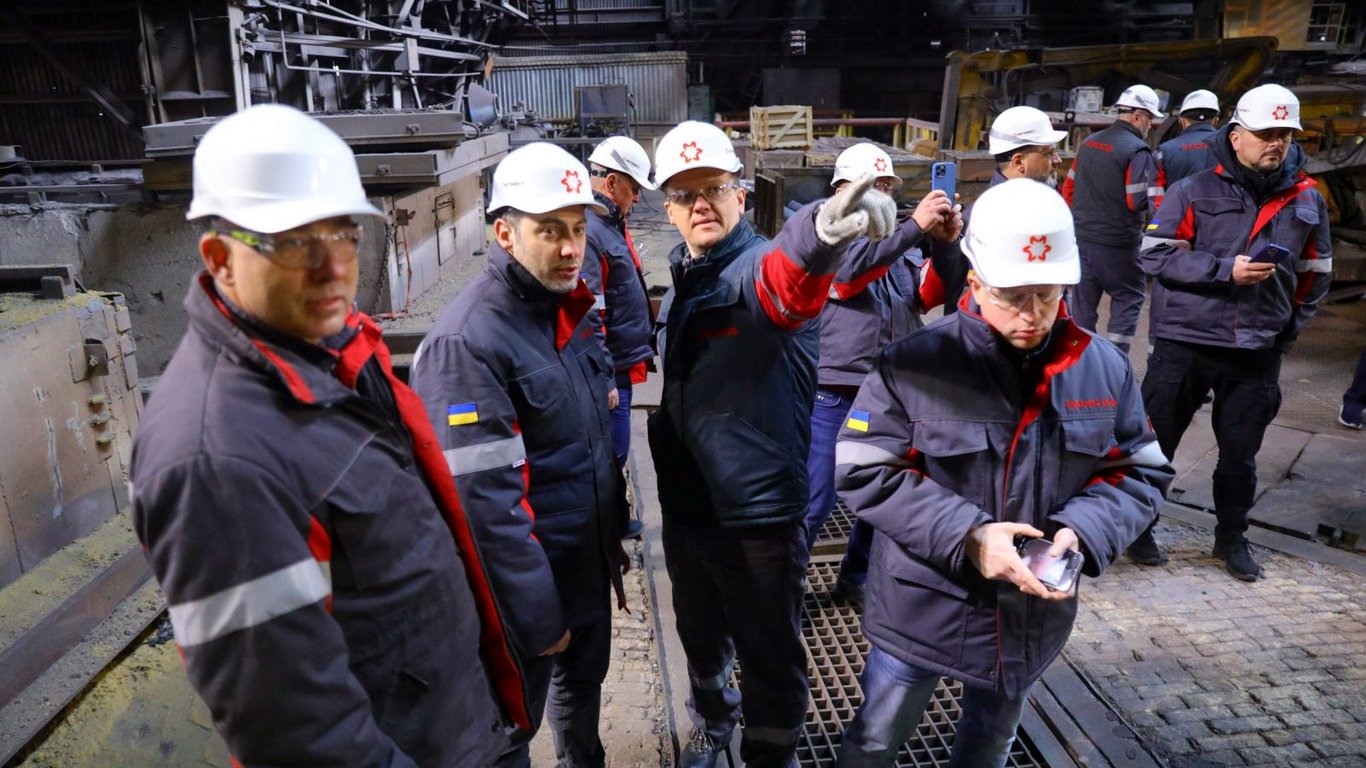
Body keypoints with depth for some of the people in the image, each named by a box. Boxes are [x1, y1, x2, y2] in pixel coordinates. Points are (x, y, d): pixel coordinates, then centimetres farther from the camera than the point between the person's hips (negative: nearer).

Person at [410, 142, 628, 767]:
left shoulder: (567, 309, 3)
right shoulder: (466, 341, -25)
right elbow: (485, 501, -26)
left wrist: (615, 526, 14)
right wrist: (538, 617, -21)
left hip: (590, 567, 8)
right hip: (528, 585, -8)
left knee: (584, 681, 28)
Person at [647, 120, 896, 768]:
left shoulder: (761, 266, -17)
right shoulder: (682, 285, 7)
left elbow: (785, 278, -44)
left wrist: (822, 228, -66)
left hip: (758, 513, -7)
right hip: (685, 506, 7)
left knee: (771, 658, 10)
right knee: (700, 635, 27)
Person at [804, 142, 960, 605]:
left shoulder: (900, 246, 11)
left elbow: (930, 296, 5)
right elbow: (848, 263, -26)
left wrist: (944, 245, -11)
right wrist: (915, 228, -29)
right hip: (833, 396, -6)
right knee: (814, 503, -1)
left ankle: (857, 577, 35)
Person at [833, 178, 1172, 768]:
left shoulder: (1105, 369, -7)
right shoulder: (915, 363, -19)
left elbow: (1140, 474, 0)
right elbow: (863, 472, -18)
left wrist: (1083, 530, -20)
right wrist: (965, 535, -26)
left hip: (1032, 614, 4)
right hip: (921, 607, -3)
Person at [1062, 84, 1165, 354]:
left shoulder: (1089, 143, 10)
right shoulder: (1137, 151, -13)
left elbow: (1069, 188, 16)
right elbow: (1138, 201, -19)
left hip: (1081, 238, 6)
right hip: (1116, 245, -6)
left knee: (1083, 303, 11)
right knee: (1129, 299, 8)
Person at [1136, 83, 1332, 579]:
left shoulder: (1307, 201, 6)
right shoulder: (1195, 191, -6)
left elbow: (1314, 274, 16)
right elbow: (1154, 254, -12)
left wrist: (1290, 328, 11)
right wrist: (1225, 270, -19)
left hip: (1257, 353, 4)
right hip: (1184, 343, -3)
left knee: (1240, 455, 14)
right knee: (1155, 443, 7)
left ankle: (1231, 538, 33)